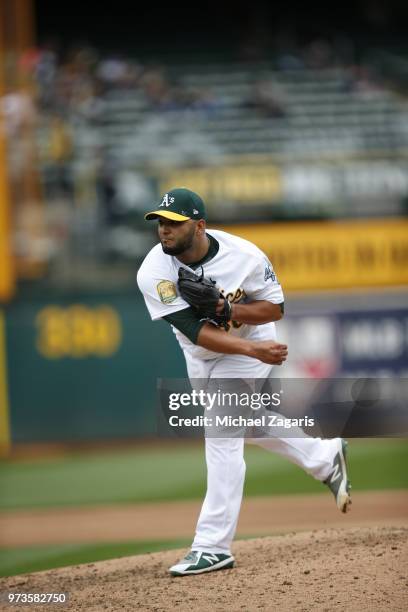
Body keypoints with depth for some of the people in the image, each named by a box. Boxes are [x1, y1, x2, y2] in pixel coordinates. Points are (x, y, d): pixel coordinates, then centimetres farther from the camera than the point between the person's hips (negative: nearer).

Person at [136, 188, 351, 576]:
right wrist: (255, 350, -43)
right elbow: (196, 332, -32)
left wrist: (231, 310, -34)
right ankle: (325, 458, 44)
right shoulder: (154, 272, -26)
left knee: (222, 439, -13)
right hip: (200, 356, 5)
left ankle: (213, 547, -10)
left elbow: (276, 307, -15)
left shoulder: (243, 256, -27)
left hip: (250, 346, -4)